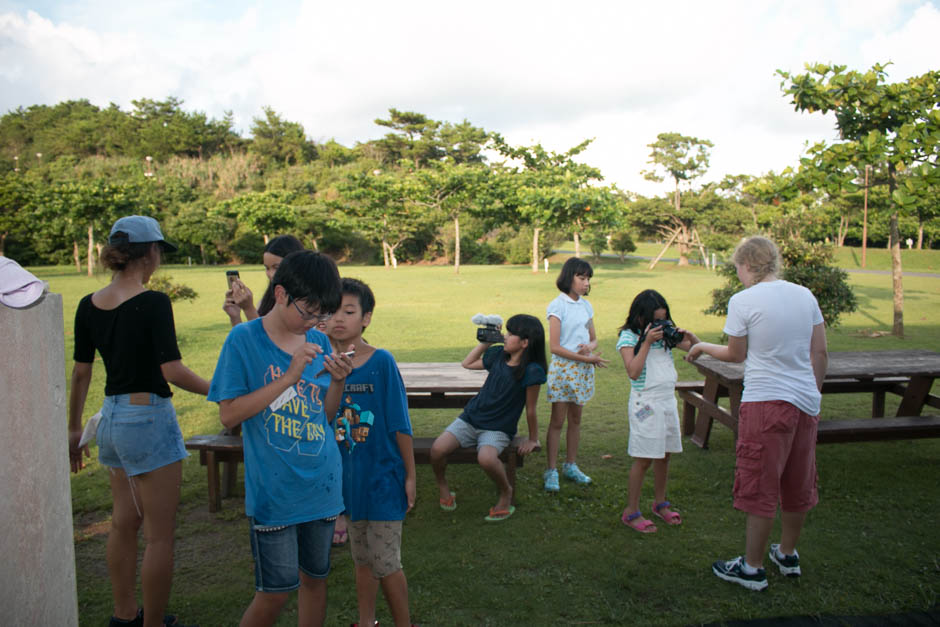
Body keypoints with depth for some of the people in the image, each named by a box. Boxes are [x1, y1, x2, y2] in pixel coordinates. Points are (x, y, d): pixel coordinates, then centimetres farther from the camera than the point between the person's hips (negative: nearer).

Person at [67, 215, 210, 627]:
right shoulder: (153, 303, -17)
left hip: (112, 418, 8)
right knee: (159, 535, 4)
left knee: (124, 522, 20)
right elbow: (172, 370, -20)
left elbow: (81, 372, 9)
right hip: (149, 419, -8)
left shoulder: (89, 306, 4)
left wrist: (74, 430, 18)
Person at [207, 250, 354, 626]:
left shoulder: (318, 342, 4)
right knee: (275, 592, 2)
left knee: (315, 578, 15)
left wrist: (338, 382, -10)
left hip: (321, 482, 5)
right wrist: (288, 377, -20)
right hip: (274, 490, -4)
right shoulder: (244, 339, -9)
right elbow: (228, 414, -14)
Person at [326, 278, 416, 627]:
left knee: (386, 562, 3)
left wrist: (410, 475, -7)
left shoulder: (382, 362, -14)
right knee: (362, 559, 19)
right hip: (349, 477, 4)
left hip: (383, 476, -4)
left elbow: (400, 425, -10)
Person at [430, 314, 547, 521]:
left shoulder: (532, 371, -16)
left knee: (486, 458, -35)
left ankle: (506, 492, -1)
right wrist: (485, 341, 10)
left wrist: (533, 440, -2)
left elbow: (530, 410, -9)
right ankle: (443, 486, 14)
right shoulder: (498, 354, 2)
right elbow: (467, 364, 18)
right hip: (470, 418, 5)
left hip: (498, 429, -5)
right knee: (437, 449, -18)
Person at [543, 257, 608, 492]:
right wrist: (587, 358, -17)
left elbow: (594, 338, 15)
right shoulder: (558, 305, -10)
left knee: (575, 419, 14)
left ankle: (570, 466, 27)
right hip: (563, 367, -6)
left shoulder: (586, 306, 9)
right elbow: (555, 346, -15)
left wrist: (590, 347, -10)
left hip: (583, 369, 6)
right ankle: (551, 471, 9)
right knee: (557, 421, 0)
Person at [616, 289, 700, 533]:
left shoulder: (665, 334, 7)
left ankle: (660, 503, 31)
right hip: (645, 402, -6)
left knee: (664, 455, 15)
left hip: (668, 399, 6)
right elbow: (633, 372, -20)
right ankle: (631, 511, 9)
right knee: (644, 459, -3)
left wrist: (689, 335, -10)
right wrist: (647, 342, -21)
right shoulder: (628, 336, -9)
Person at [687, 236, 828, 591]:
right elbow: (820, 354, 8)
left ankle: (752, 569, 15)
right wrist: (812, 395, 19)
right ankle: (788, 555, 37)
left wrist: (702, 347, 17)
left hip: (766, 402, -6)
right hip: (806, 402, 7)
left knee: (760, 487, 4)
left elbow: (736, 355, 0)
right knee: (797, 484, 19)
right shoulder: (805, 295, 6)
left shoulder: (743, 301, -11)